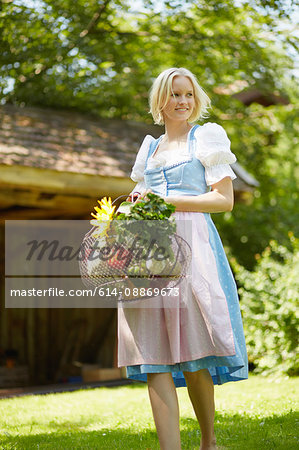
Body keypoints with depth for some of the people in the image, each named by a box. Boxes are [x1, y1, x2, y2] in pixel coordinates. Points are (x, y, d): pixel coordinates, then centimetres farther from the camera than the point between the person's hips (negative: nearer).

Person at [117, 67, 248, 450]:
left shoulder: (206, 137, 8)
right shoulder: (150, 147, 24)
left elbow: (224, 200, -1)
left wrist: (169, 201, -9)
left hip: (191, 242, -5)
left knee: (191, 352, -8)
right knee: (153, 352, -8)